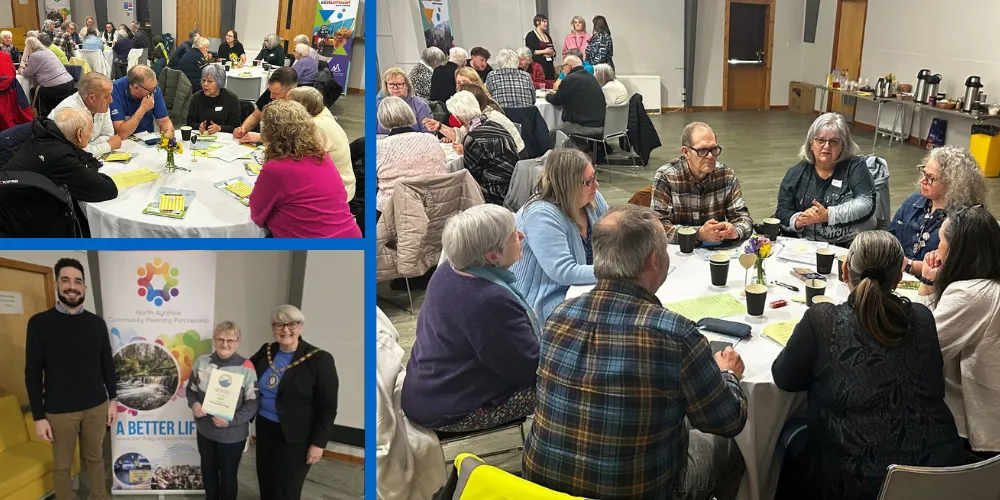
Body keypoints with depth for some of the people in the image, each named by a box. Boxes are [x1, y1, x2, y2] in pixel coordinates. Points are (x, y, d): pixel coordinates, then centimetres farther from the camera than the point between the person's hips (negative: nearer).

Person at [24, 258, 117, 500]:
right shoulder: (40, 323, -8)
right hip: (59, 411, -2)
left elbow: (107, 365, 9)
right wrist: (38, 417, -7)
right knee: (62, 466, 9)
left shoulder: (97, 322, 1)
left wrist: (113, 400, 7)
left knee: (95, 458, 16)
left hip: (96, 407, 3)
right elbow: (33, 374, -6)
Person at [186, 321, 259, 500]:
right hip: (205, 430, 4)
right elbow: (190, 389, 9)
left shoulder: (246, 367, -15)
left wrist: (232, 421, -25)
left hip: (232, 435, -4)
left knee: (228, 476, 13)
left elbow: (253, 402, -13)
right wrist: (194, 404, -12)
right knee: (208, 473, 22)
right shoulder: (202, 362, -3)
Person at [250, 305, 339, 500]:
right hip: (264, 429, 5)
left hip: (295, 437, -5)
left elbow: (328, 409, -12)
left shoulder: (319, 360, -15)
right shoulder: (265, 351, 2)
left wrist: (318, 443, -14)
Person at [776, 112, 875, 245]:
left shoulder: (855, 167, 3)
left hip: (852, 245, -4)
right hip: (807, 246, 4)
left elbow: (866, 204, -9)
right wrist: (798, 221, -16)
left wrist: (827, 215, -19)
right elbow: (782, 212, 7)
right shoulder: (795, 174, 10)